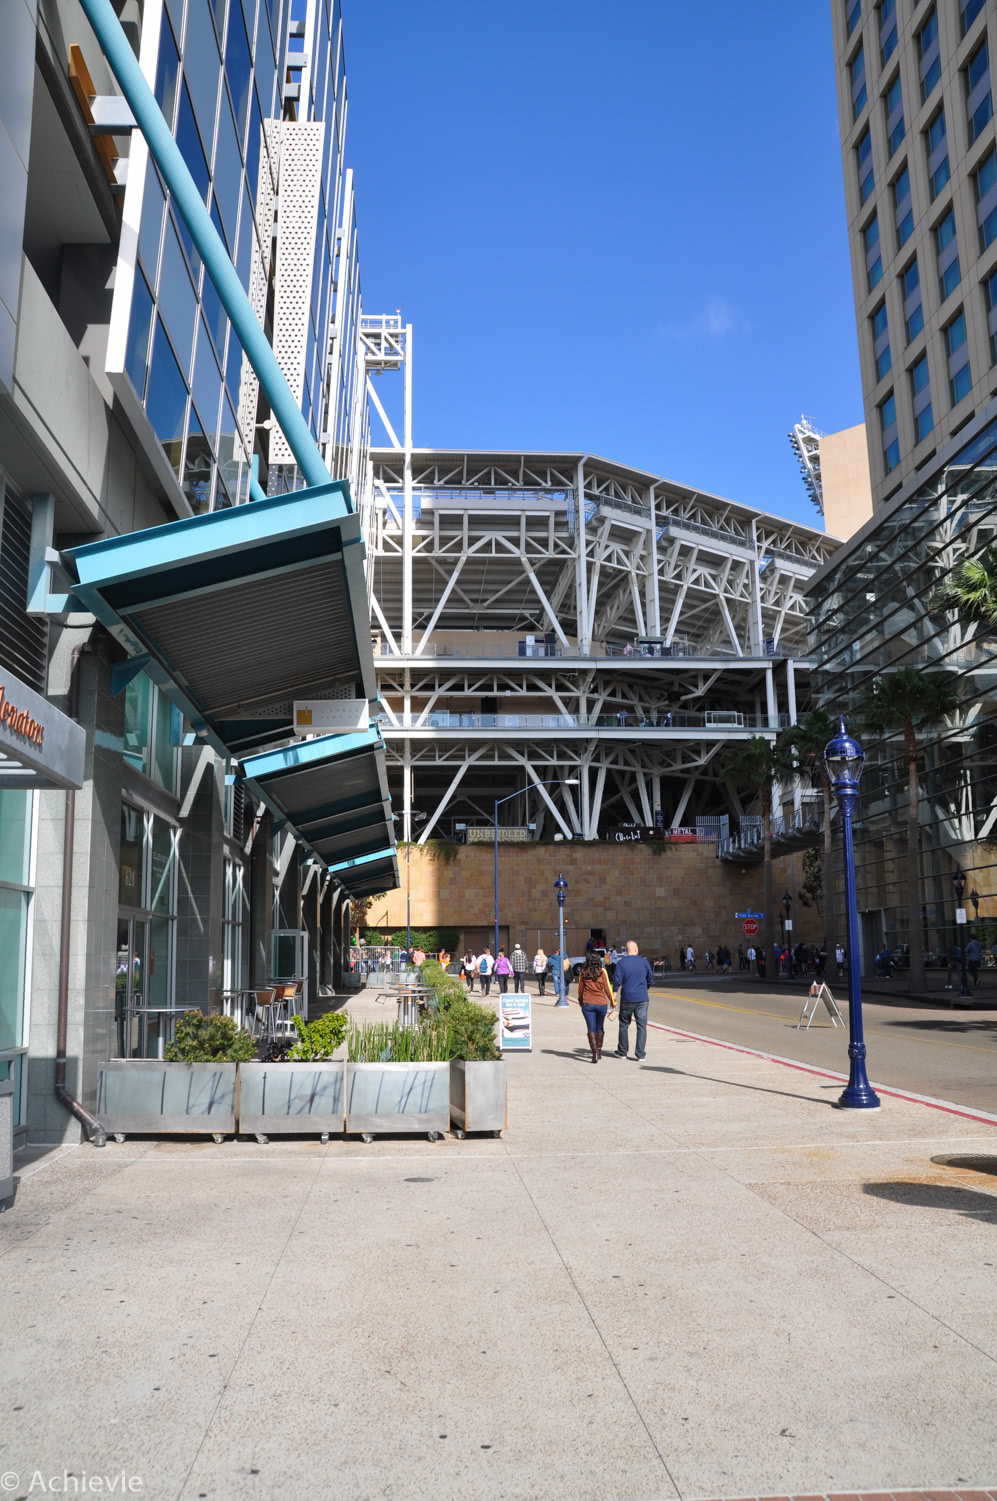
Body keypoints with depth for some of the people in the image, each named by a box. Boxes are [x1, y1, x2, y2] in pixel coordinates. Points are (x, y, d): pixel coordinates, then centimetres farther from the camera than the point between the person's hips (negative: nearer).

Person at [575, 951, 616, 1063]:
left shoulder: (583, 972, -1)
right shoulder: (602, 971, -5)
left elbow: (580, 988, 8)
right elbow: (607, 987, -4)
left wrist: (580, 1000, 25)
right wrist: (612, 1001, 8)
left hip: (587, 1004, -1)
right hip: (601, 1003, 1)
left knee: (591, 1029, 0)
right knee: (600, 1028, 18)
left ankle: (595, 1053, -12)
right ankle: (599, 1050, 30)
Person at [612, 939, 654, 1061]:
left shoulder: (621, 963, -4)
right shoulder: (644, 961, 0)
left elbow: (618, 981, -10)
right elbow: (650, 979, 8)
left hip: (627, 998, 0)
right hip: (642, 998, 0)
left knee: (624, 1025, 14)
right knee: (642, 1026, 4)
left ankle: (622, 1052, 22)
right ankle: (640, 1055, 2)